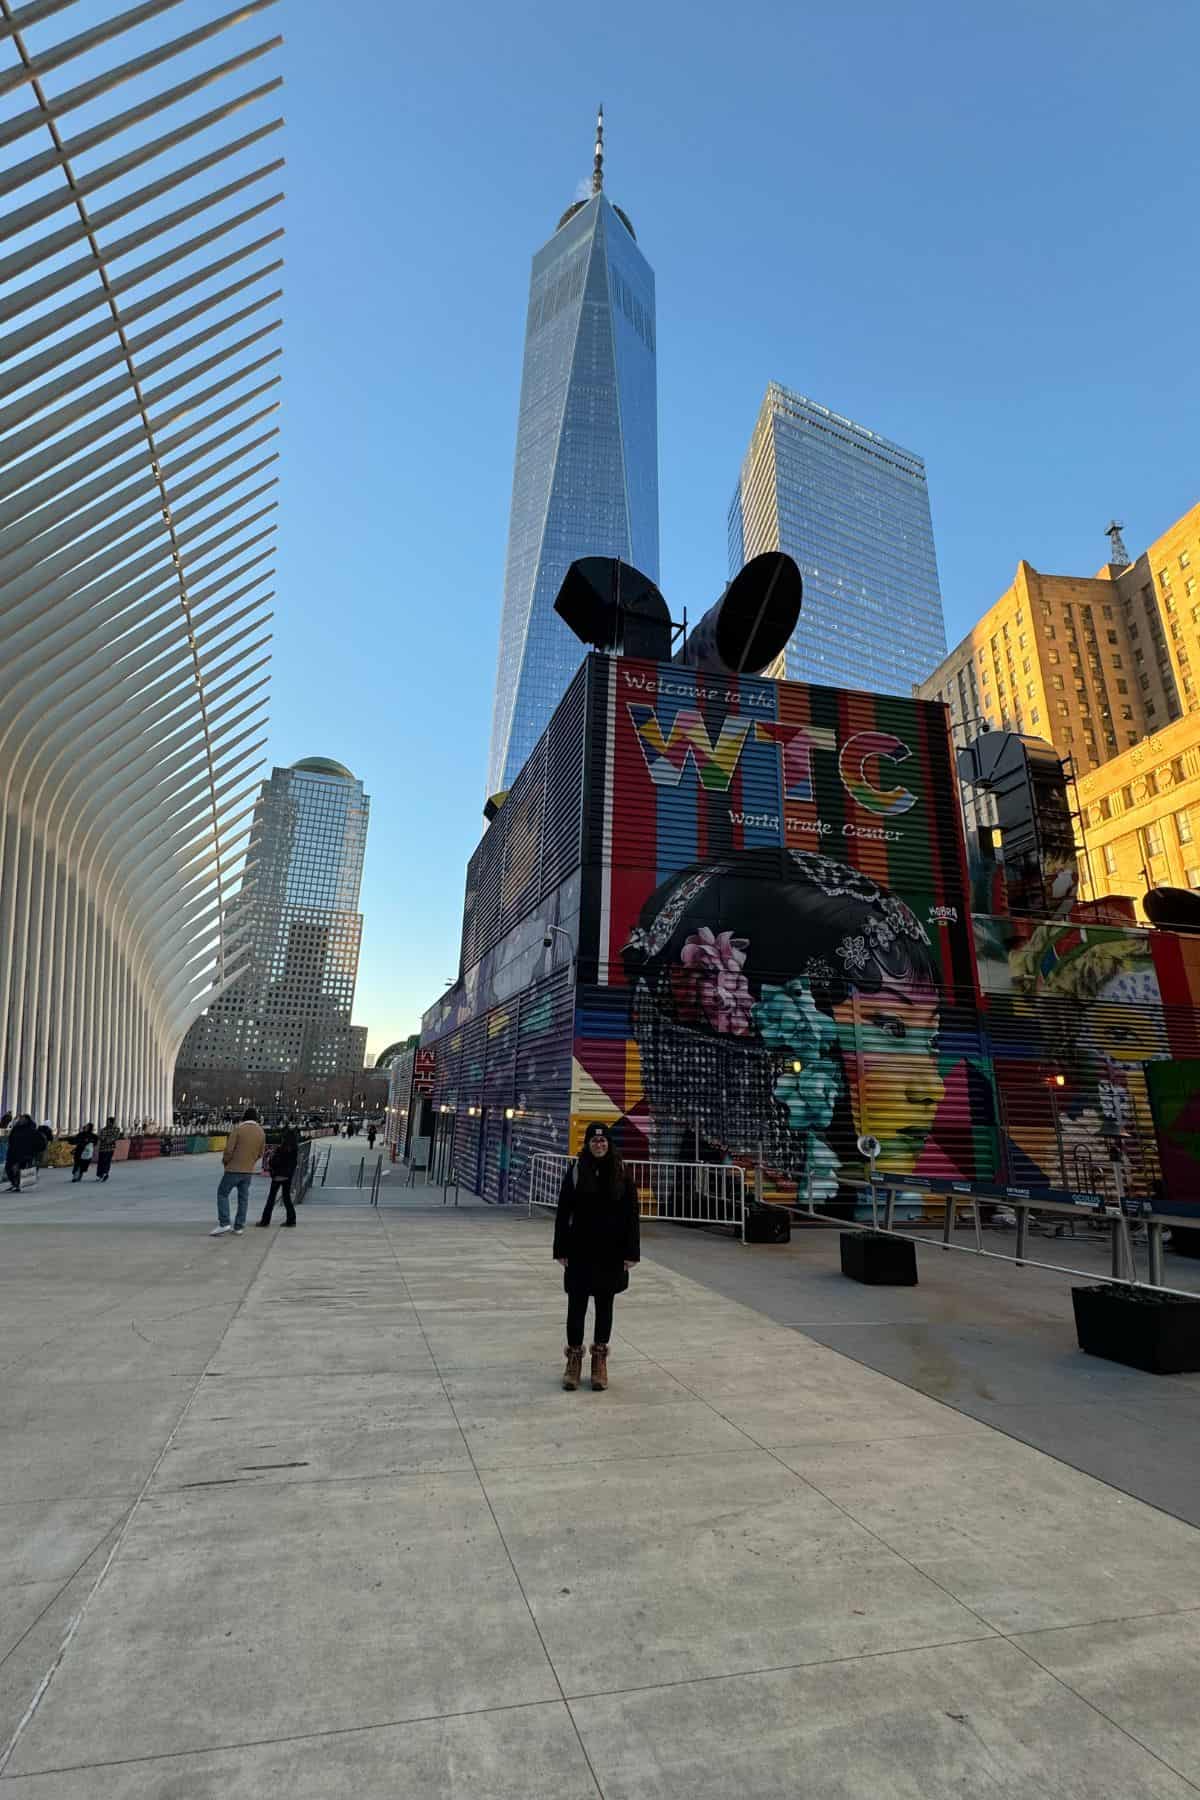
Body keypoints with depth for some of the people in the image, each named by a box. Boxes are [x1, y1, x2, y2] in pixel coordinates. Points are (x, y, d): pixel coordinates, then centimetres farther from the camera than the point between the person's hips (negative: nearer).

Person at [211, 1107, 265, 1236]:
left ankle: (224, 1224, -2)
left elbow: (229, 1149, -14)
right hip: (249, 1170, 5)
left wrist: (225, 1161, 5)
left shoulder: (238, 1129, -12)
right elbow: (260, 1153, 9)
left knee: (222, 1194, 7)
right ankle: (238, 1227, 12)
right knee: (243, 1197, 11)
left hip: (234, 1168, -5)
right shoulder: (261, 1132, 4)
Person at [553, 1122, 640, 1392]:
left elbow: (631, 1214, -2)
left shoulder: (621, 1173, -3)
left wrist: (631, 1252, -5)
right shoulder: (575, 1171, -5)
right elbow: (563, 1212, -3)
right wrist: (561, 1250, -6)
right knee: (576, 1304, 7)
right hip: (580, 1250, -1)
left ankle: (600, 1359, 28)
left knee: (605, 1305, 12)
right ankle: (574, 1357, 24)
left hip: (611, 1252, 1)